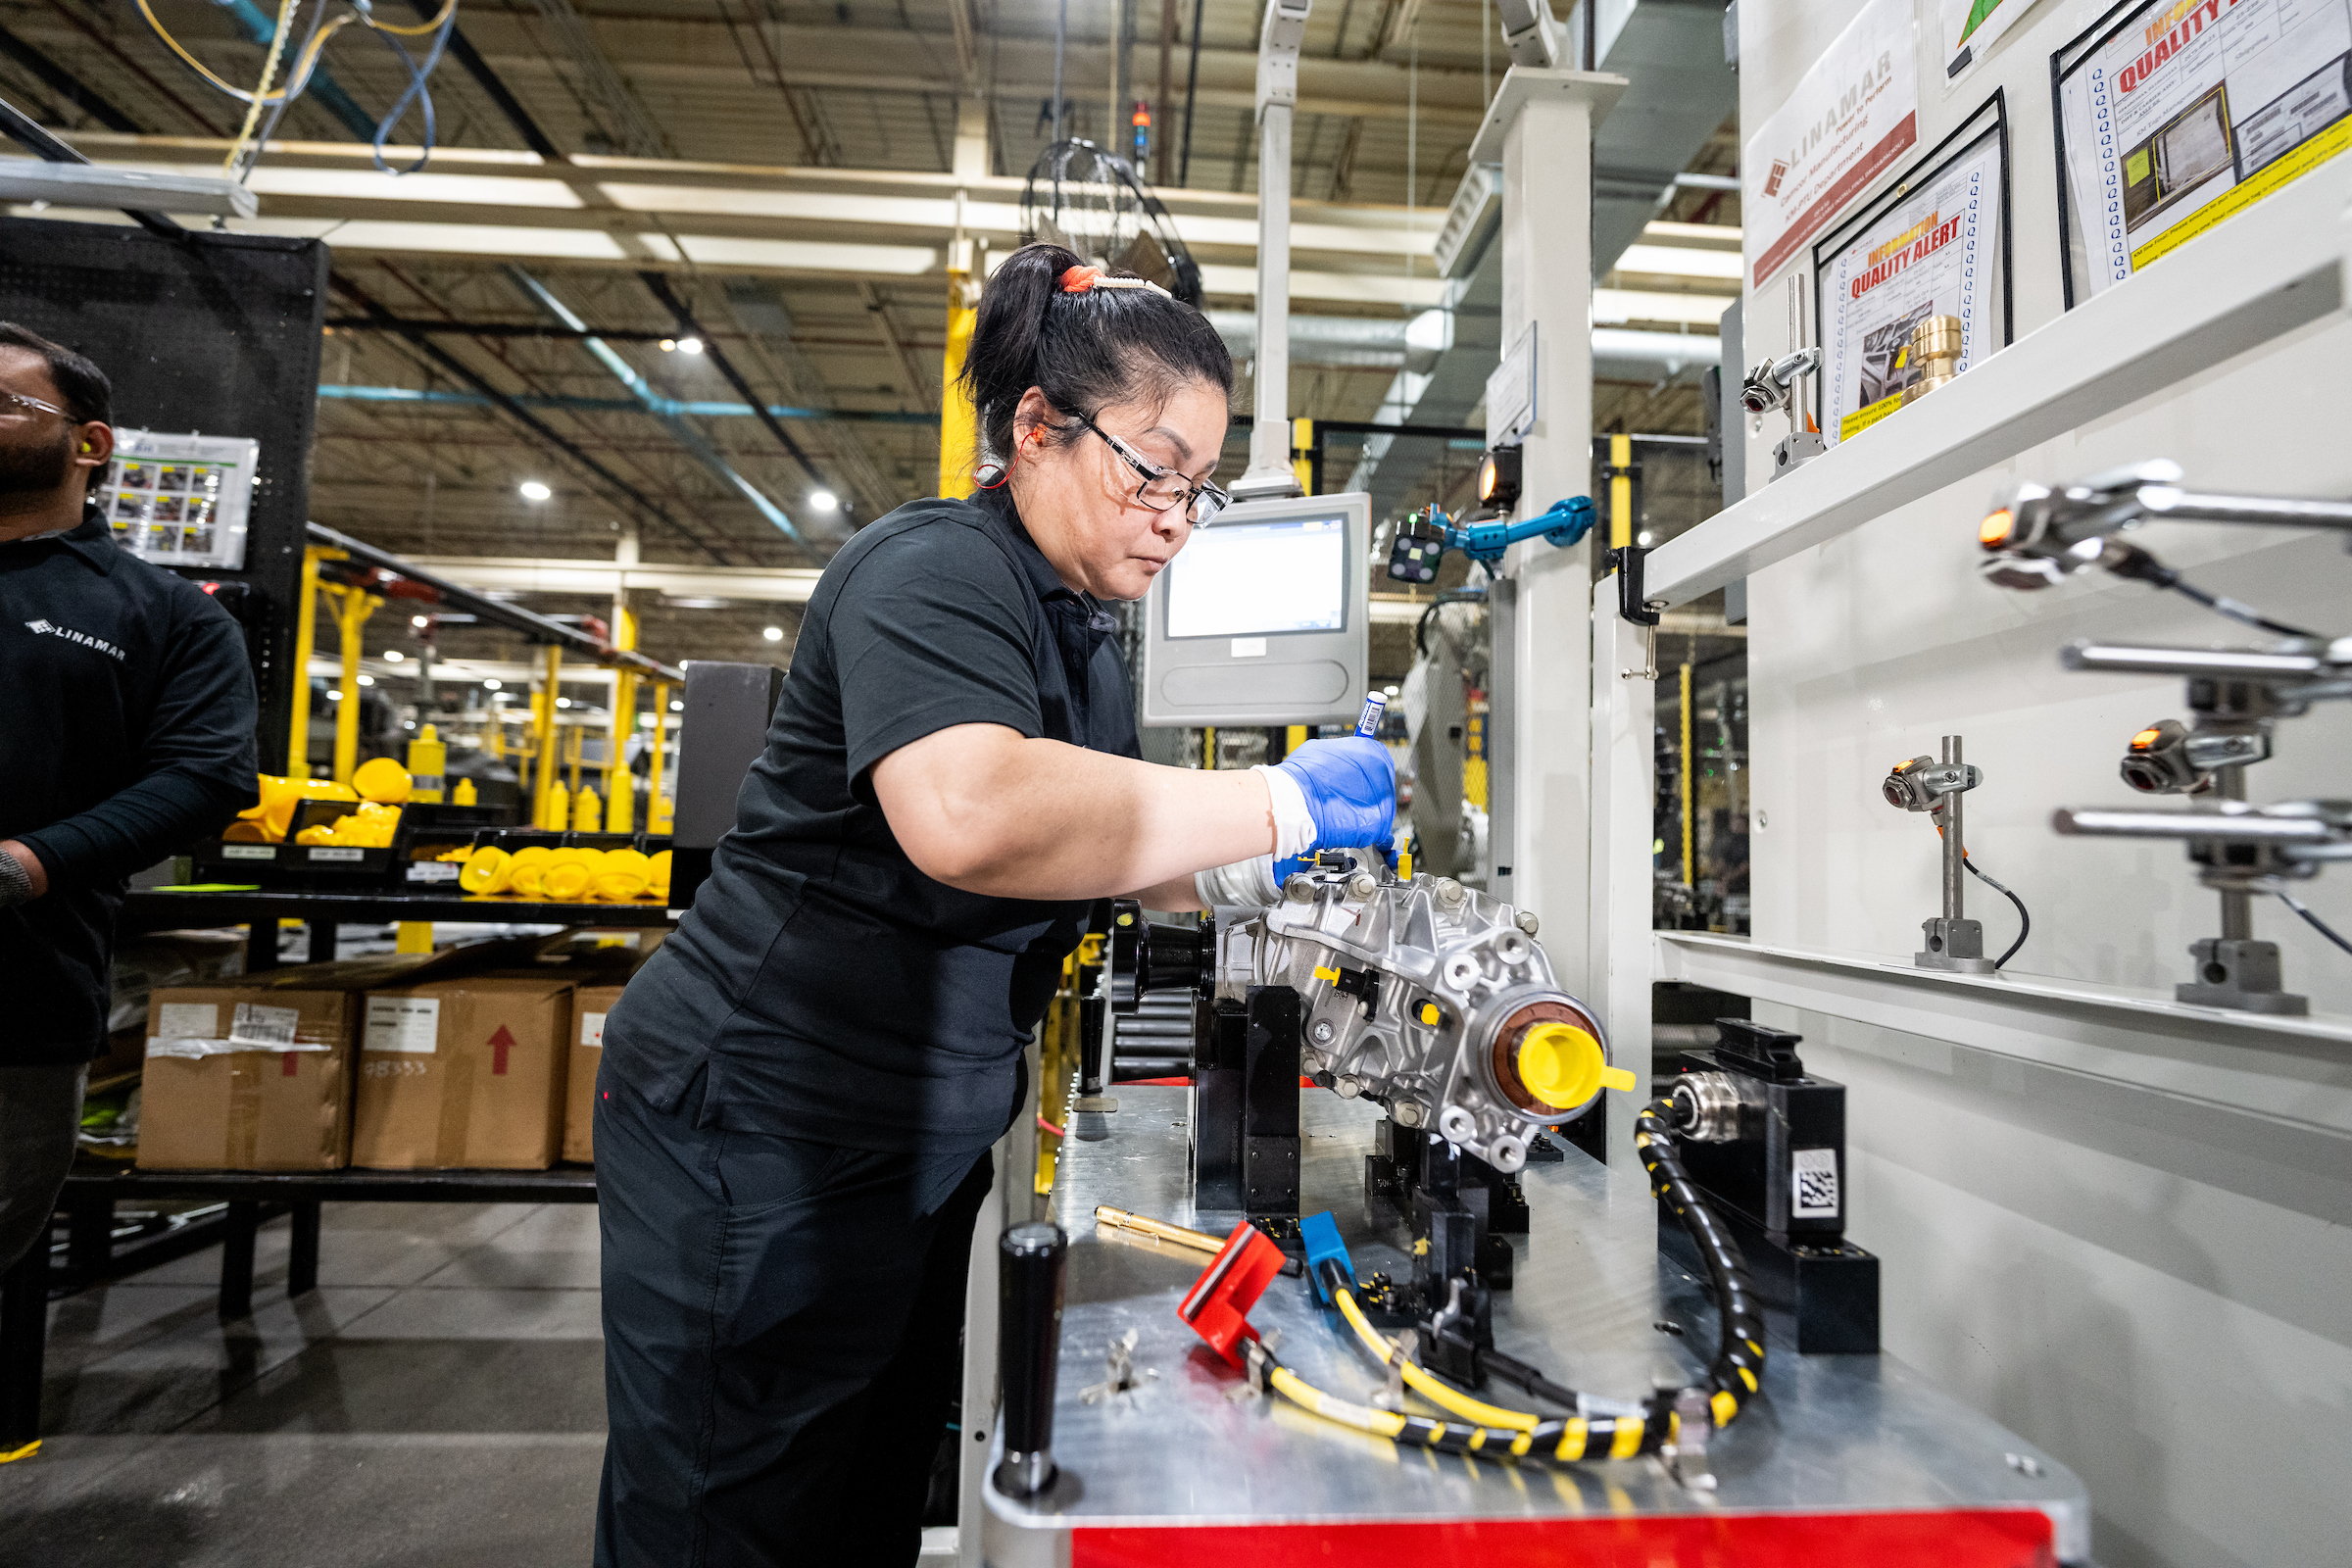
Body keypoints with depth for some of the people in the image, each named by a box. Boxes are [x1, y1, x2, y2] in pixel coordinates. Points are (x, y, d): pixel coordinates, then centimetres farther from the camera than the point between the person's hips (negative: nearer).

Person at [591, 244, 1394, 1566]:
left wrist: (1262, 876, 1)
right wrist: (1280, 803, -28)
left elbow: (1107, 846, 19)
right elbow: (969, 816, -38)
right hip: (759, 1139, -8)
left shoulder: (1083, 636, 11)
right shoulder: (935, 569, -18)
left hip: (921, 1145, 9)